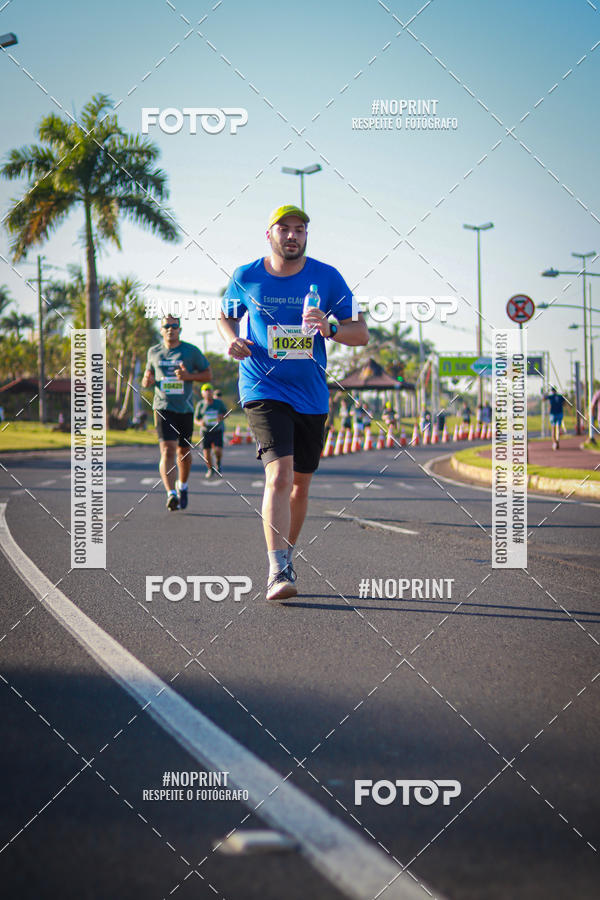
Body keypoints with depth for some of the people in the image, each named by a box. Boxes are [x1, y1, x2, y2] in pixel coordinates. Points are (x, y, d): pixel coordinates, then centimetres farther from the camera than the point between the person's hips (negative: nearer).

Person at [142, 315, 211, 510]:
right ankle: (171, 494, -26)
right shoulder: (154, 352, 8)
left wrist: (188, 376, -13)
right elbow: (149, 374, 22)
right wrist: (147, 381, -3)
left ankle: (182, 486, 38)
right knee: (167, 450, -17)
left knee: (184, 452, 12)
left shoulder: (191, 351, 1)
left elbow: (207, 374, 6)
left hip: (185, 408, 1)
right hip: (163, 408, -1)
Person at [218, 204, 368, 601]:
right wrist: (234, 340, -5)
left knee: (300, 483, 13)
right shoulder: (246, 278, -1)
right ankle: (278, 572, -26)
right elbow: (226, 317, 17)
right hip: (264, 390, -3)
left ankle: (286, 555, 36)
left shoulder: (327, 277, -1)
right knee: (279, 472, -21)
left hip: (311, 396, 3)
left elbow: (361, 333, -2)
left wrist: (330, 328, -23)